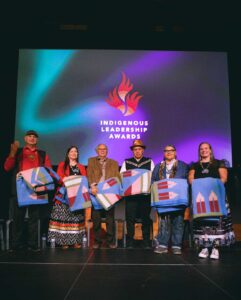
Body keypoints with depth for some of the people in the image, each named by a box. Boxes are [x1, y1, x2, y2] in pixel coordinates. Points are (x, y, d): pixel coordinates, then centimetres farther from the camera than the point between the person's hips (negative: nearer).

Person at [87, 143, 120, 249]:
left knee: (110, 218, 3)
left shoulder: (114, 163, 15)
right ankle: (97, 241, 16)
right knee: (96, 218, 4)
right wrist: (92, 185, -19)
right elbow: (89, 175, -2)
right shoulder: (91, 161, 12)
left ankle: (110, 240, 14)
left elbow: (117, 177, 8)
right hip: (96, 192, -1)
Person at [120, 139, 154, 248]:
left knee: (146, 218, 4)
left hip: (145, 194, 0)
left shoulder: (149, 162, 10)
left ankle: (146, 242, 15)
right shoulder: (126, 163, 11)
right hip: (130, 194, 0)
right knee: (130, 218, 1)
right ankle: (130, 242, 12)